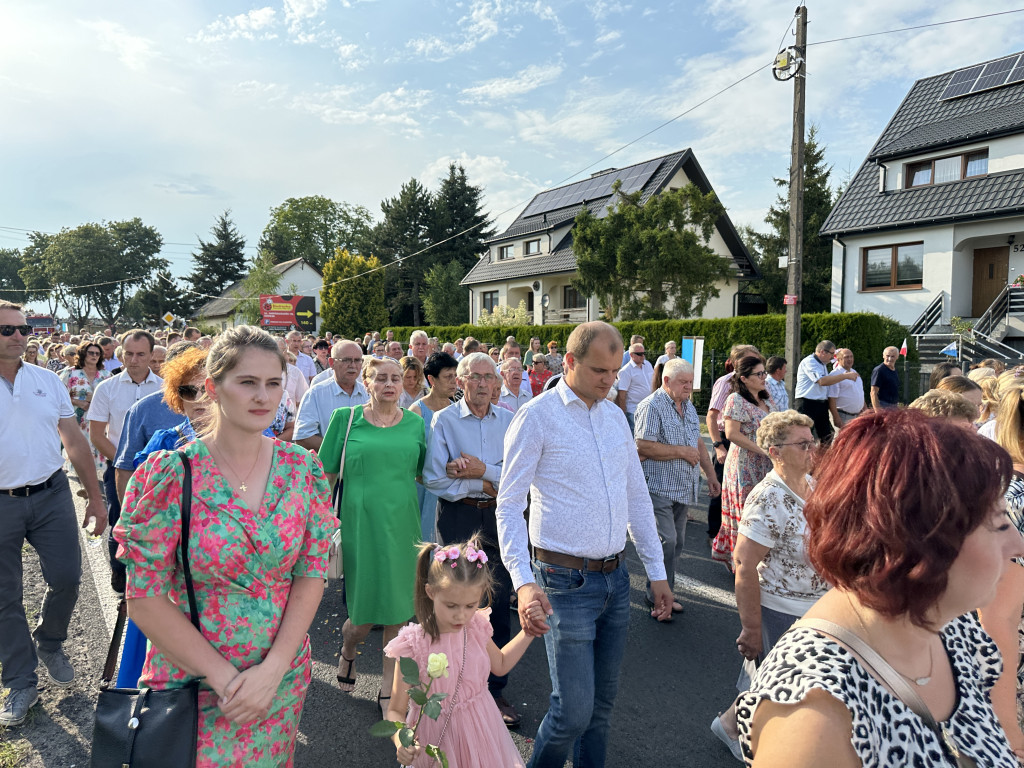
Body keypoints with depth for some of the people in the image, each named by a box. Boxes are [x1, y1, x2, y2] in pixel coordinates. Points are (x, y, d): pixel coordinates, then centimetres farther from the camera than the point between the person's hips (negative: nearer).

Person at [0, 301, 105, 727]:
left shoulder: (49, 381, 4)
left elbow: (75, 441, 7)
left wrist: (95, 497, 6)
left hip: (51, 495, 2)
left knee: (66, 577, 3)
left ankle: (49, 644, 33)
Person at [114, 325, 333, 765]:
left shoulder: (303, 469, -7)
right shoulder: (170, 474, -16)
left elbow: (312, 573, -4)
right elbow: (144, 599, -14)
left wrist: (273, 668, -13)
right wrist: (225, 677, -16)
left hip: (283, 677, 3)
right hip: (192, 685, -3)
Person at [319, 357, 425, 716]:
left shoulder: (415, 424, 7)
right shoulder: (346, 418, 0)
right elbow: (326, 474, 4)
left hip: (403, 525, 2)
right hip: (360, 525, -2)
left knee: (398, 611, 8)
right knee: (364, 614, 4)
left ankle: (388, 689, 29)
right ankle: (347, 650, 41)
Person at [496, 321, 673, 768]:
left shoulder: (615, 417, 8)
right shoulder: (537, 417, -11)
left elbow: (638, 497, 15)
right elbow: (509, 507, -14)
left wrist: (656, 572, 13)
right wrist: (523, 582, -25)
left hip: (616, 578, 6)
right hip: (567, 582, -6)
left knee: (603, 701, 17)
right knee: (574, 710, -3)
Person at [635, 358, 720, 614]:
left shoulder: (688, 407, 15)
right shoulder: (652, 406, -13)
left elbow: (698, 443, 24)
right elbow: (644, 447, -22)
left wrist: (710, 474, 20)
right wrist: (682, 452, -15)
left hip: (683, 488, 9)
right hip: (659, 486, -8)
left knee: (677, 543, 11)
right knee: (666, 541, -11)